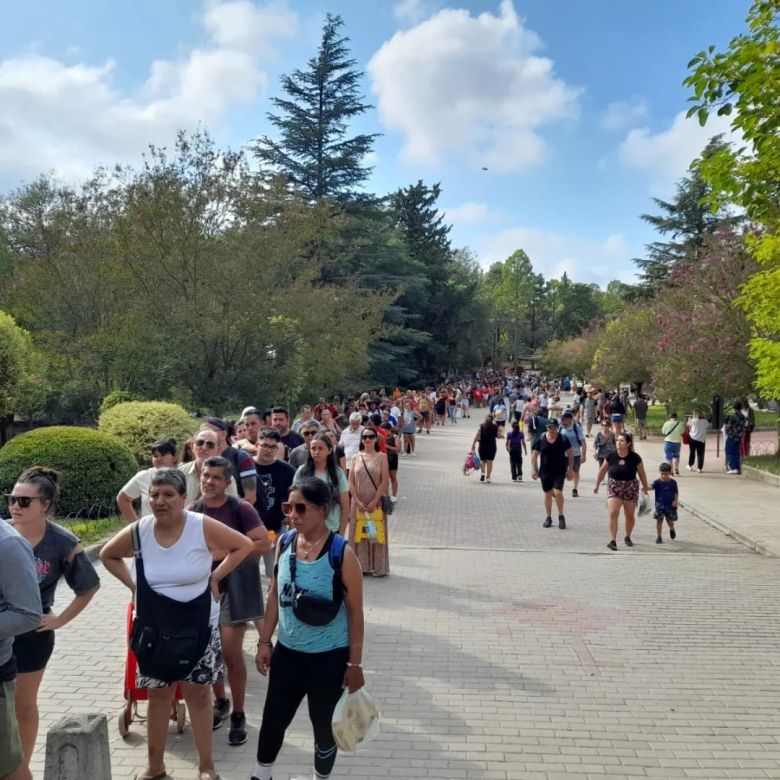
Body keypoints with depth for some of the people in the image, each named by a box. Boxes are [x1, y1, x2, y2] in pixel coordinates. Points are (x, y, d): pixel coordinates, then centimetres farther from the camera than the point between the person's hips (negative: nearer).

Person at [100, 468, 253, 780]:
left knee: (198, 694, 10)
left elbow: (244, 545, -7)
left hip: (198, 625, -2)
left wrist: (215, 576, -11)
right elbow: (107, 556, 9)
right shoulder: (137, 531, -10)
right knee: (158, 695, 15)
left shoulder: (203, 527, -17)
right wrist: (132, 584, -2)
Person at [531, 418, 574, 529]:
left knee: (557, 492, -14)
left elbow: (570, 454, 2)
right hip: (545, 471, 2)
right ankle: (548, 517, 22)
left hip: (559, 471, -2)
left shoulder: (563, 439, -3)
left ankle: (561, 516, 6)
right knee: (548, 493, 10)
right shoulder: (541, 439, 0)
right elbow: (534, 455, 5)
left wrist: (570, 469, -2)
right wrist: (533, 469, -2)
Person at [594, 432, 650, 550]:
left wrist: (645, 488, 10)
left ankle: (628, 537, 35)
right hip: (613, 487, 0)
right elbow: (602, 471, 6)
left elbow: (642, 474, 2)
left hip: (630, 488, 0)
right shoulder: (611, 456, -8)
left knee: (630, 515, 13)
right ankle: (613, 540, -12)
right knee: (613, 513, -14)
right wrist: (597, 485, 13)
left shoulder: (635, 458, -11)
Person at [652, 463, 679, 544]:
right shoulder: (657, 482, -7)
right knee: (659, 520, -3)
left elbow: (676, 492, 4)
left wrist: (675, 501, -10)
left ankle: (672, 529, 45)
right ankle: (658, 537, 7)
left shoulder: (673, 482, -1)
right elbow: (651, 487, -23)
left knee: (670, 521, 11)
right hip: (660, 505, -1)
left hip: (670, 505, 1)